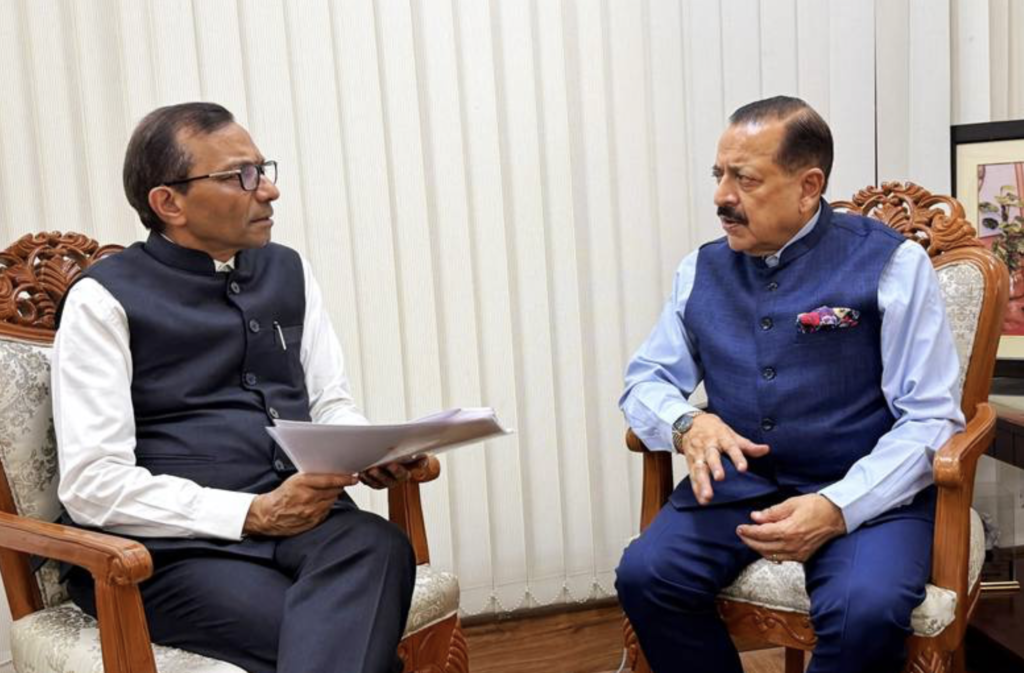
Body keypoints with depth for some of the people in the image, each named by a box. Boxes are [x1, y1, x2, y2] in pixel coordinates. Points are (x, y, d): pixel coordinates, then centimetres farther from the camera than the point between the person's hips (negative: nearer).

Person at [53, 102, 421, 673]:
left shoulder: (289, 271, 14)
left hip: (305, 522, 5)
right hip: (175, 547, -5)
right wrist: (255, 514, -16)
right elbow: (93, 485, -8)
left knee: (378, 546, -30)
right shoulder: (106, 299, -1)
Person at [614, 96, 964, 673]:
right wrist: (686, 424, -13)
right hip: (736, 482, 3)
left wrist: (838, 508, -22)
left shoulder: (890, 263, -5)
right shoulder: (702, 270, 7)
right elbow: (646, 380, 11)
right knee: (644, 577, -22)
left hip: (867, 489, -3)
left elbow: (930, 418, -7)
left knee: (866, 611, -31)